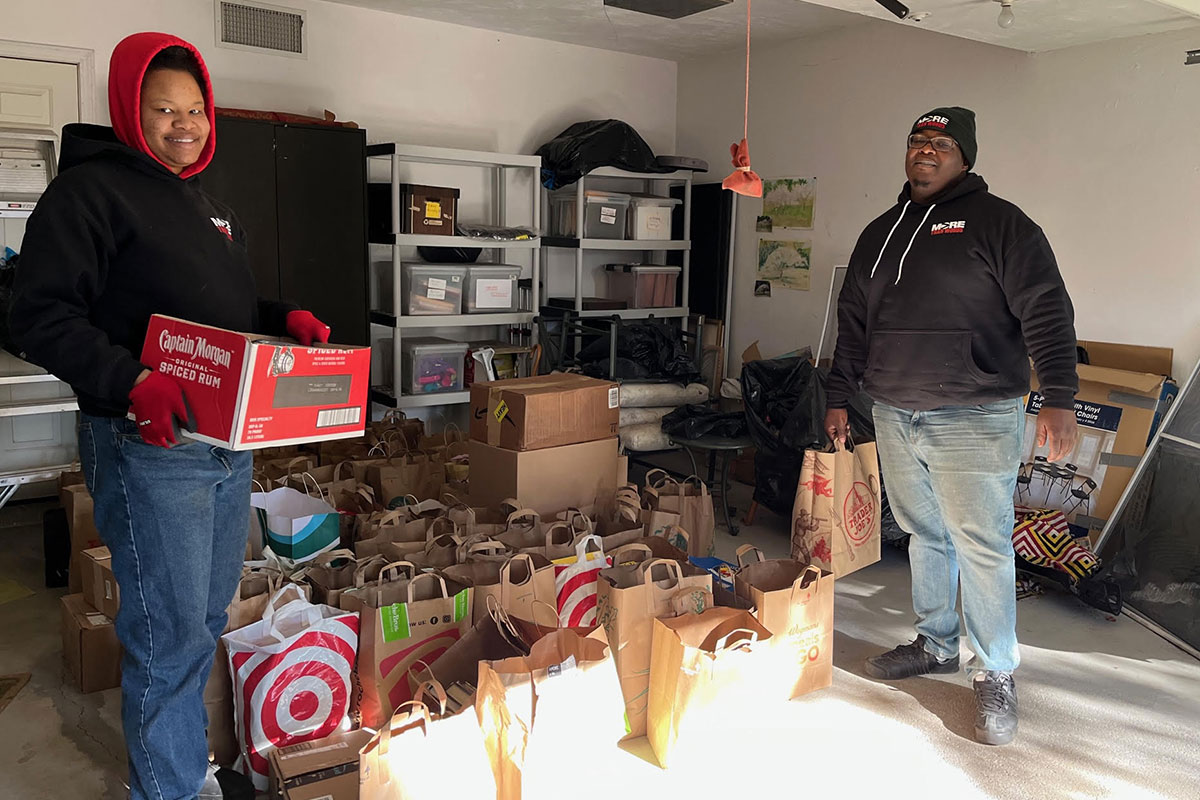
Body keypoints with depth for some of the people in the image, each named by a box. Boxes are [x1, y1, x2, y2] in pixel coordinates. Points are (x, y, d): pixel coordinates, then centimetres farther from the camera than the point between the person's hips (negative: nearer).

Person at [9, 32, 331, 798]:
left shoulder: (214, 210, 19)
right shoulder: (92, 190, -6)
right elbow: (41, 315, -14)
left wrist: (286, 318, 5)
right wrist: (130, 381, -27)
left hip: (231, 443, 8)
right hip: (150, 448, -8)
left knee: (208, 619, 18)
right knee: (170, 634, -1)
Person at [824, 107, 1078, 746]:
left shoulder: (998, 223, -3)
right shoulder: (879, 234, 15)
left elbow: (1046, 310, -10)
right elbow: (853, 322, 20)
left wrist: (1058, 398, -19)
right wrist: (839, 397, 18)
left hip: (974, 420, -6)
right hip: (894, 415, 6)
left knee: (983, 547, -1)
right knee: (924, 535, 15)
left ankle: (996, 676, 13)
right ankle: (935, 645, 31)